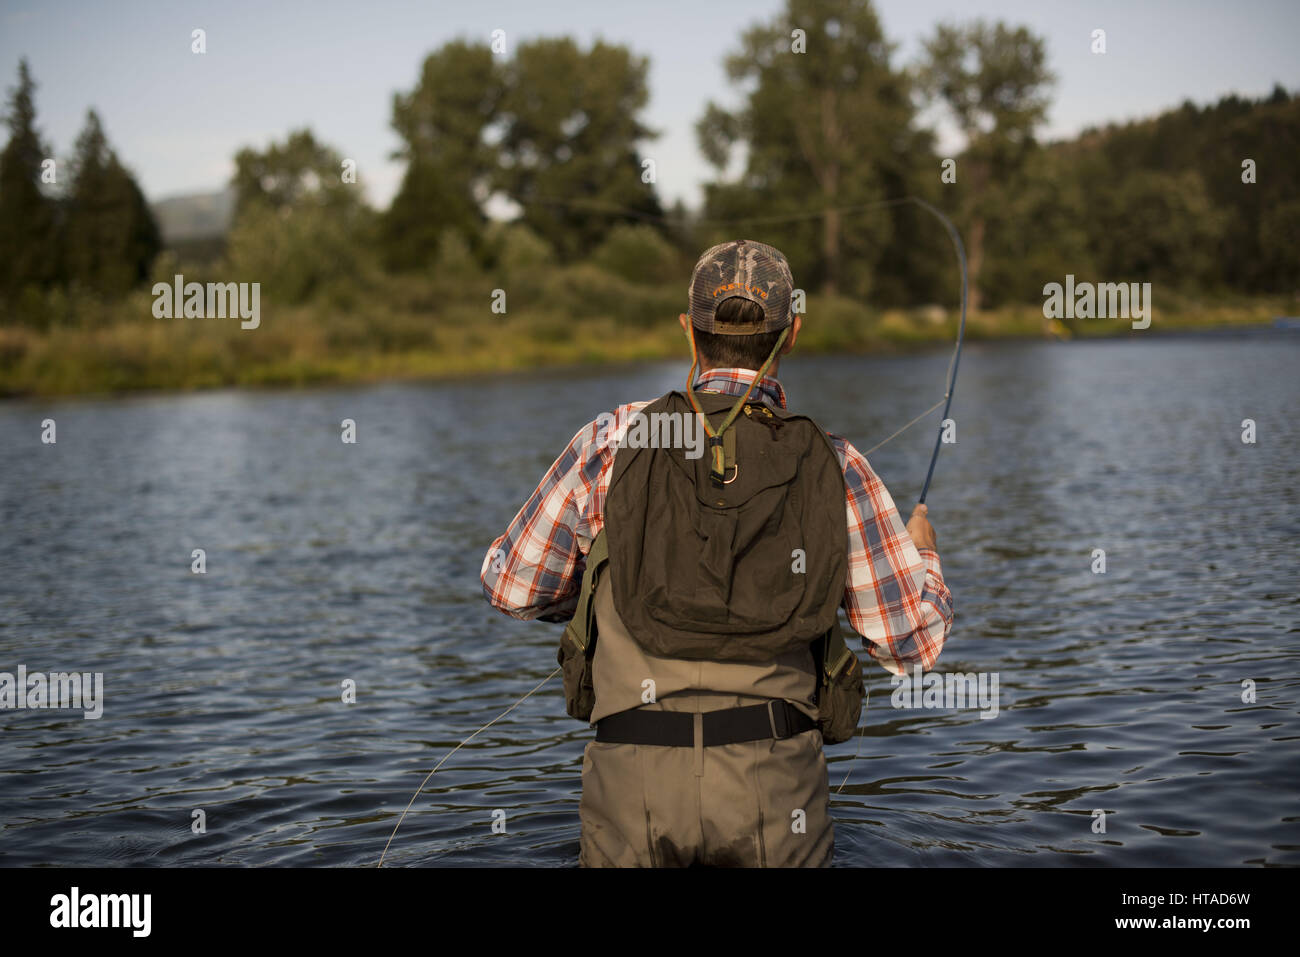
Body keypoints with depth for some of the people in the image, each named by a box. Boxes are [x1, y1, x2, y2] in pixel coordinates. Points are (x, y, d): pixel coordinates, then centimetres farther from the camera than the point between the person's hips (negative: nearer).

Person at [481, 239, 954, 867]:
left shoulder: (615, 441, 1)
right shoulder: (835, 468, 2)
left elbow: (511, 586, 8)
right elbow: (913, 641, 6)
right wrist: (925, 556, 28)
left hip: (633, 772, 0)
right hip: (775, 783, 1)